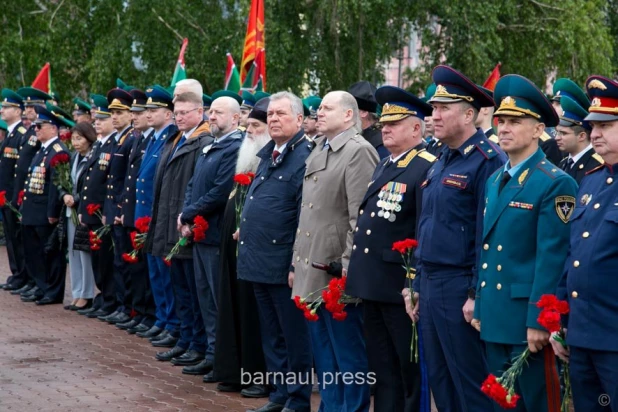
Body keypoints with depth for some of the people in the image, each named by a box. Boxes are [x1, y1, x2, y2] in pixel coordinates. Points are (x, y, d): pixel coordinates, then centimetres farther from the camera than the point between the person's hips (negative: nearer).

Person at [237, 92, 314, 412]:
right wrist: (245, 230, 18)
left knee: (293, 335, 1)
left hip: (283, 263, -9)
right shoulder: (267, 155, 15)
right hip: (259, 261, 9)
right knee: (271, 335, 16)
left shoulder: (305, 157, -13)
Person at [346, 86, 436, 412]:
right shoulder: (383, 166, 16)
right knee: (381, 369, 16)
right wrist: (358, 274, 16)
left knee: (411, 370, 1)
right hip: (372, 284, 9)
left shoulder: (427, 169, -14)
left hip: (400, 286, -9)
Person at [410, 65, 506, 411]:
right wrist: (418, 287, 18)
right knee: (440, 382, 14)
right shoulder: (442, 162, 15)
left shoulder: (487, 161, -13)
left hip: (460, 289, -9)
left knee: (471, 384, -2)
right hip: (431, 287, 9)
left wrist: (477, 296, -19)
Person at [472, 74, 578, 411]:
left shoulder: (556, 184, -11)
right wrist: (481, 308, 15)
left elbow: (552, 258, -16)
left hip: (530, 319, -8)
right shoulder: (494, 181, 15)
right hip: (495, 320, 8)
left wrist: (539, 321, -19)